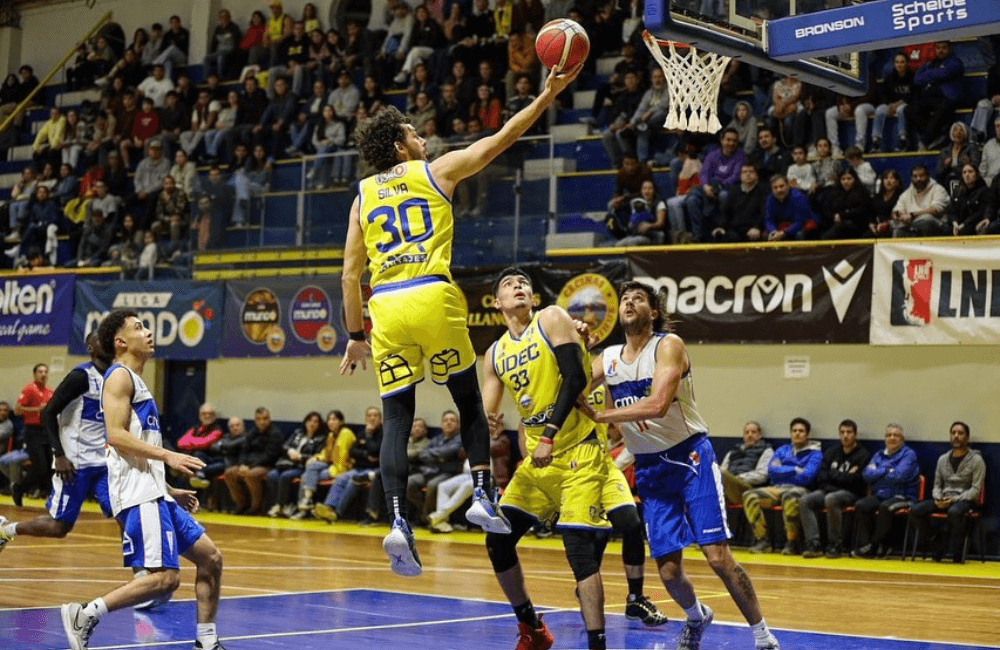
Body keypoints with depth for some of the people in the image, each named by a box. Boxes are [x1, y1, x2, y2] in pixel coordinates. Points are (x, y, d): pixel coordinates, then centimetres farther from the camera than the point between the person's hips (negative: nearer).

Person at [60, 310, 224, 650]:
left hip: (154, 493, 10)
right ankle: (85, 614, -12)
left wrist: (170, 491, 24)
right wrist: (168, 456, -23)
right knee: (165, 577, -18)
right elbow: (116, 435, -18)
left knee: (210, 558, 10)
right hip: (138, 494, -10)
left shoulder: (136, 381, 24)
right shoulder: (120, 376, -5)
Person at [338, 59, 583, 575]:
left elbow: (349, 274, 13)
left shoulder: (363, 195, 18)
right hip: (433, 299, -3)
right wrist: (549, 92, 21)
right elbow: (502, 137, 14)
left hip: (385, 307, 3)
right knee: (469, 401, 16)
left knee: (397, 421, 3)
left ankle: (397, 520, -12)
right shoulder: (437, 171, 10)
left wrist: (355, 336, 18)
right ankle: (482, 495, 4)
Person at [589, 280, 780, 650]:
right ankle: (696, 617, 33)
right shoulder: (607, 359, 6)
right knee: (668, 570, 1)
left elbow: (658, 405, -27)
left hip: (690, 456, -5)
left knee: (717, 556, -13)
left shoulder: (668, 346, -13)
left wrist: (599, 416, -26)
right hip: (648, 467, 5)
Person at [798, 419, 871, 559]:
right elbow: (821, 478, 9)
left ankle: (835, 546, -29)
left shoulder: (863, 455, 3)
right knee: (804, 501, -22)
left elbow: (854, 480, -9)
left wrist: (833, 475, -2)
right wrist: (845, 476, -5)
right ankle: (813, 544, -26)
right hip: (828, 490, 5)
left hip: (851, 493, -5)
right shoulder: (831, 453, 20)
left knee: (831, 499, -38)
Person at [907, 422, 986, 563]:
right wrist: (938, 498, -5)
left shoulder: (976, 460, 1)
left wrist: (954, 499, -19)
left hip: (964, 500, -5)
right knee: (915, 510, -20)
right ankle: (937, 550, -13)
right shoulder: (943, 459, 17)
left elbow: (975, 489, -6)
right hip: (943, 500, 5)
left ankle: (957, 556, -28)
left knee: (954, 512, -41)